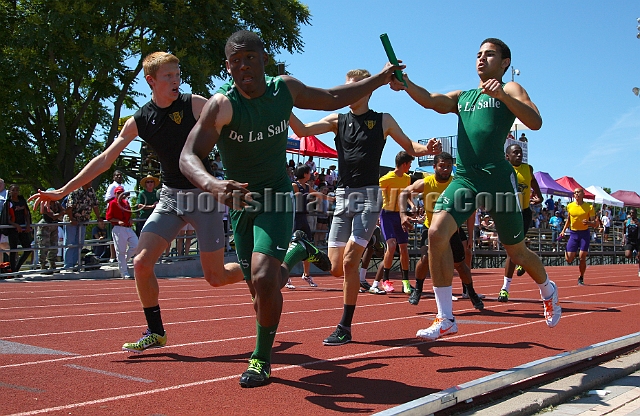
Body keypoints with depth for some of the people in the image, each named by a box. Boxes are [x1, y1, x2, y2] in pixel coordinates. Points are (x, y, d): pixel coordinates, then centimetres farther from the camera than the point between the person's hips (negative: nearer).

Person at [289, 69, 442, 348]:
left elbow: (411, 148, 10)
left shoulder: (383, 120, 6)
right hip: (343, 197, 4)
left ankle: (345, 327, -3)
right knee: (336, 268, 1)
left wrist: (427, 148, -12)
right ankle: (359, 279, 36)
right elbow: (304, 130, -1)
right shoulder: (337, 120, 12)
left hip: (368, 196, -4)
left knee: (349, 261, -14)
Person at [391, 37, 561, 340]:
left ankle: (548, 291, 43)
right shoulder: (462, 97, 20)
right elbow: (430, 100, 0)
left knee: (517, 252, 9)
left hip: (497, 179, -3)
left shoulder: (509, 90, 7)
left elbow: (535, 122, -10)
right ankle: (445, 318, -9)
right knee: (437, 233, -19)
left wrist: (502, 96, -22)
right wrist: (405, 83, -19)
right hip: (464, 179, 4)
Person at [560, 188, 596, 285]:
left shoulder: (589, 207, -4)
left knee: (582, 258, -8)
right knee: (569, 259, -5)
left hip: (584, 234, -2)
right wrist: (563, 230, 11)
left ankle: (581, 278, 12)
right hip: (573, 233, 3)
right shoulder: (570, 206, 5)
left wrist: (588, 222, -25)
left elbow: (595, 223, -4)